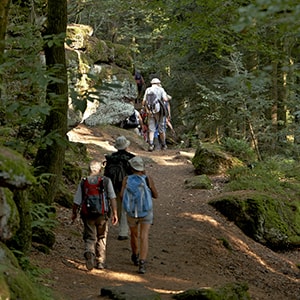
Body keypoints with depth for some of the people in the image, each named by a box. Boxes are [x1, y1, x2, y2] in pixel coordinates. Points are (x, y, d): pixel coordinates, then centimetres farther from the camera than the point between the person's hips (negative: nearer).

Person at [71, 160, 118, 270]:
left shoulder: (83, 182, 0)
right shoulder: (106, 181, -2)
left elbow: (77, 201, 2)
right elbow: (112, 198, -6)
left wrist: (74, 213, 18)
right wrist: (115, 213, -1)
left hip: (88, 214, 0)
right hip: (102, 213, 0)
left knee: (90, 237, 7)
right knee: (101, 237, 15)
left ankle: (89, 252, -23)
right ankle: (100, 262, 18)